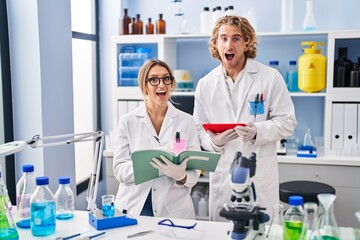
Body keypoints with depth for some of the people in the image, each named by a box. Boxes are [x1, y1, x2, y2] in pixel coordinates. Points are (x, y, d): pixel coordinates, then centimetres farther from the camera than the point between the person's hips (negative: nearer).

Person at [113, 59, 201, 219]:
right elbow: (119, 170, -2)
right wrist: (149, 161, -21)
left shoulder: (186, 121, 3)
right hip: (134, 207, -1)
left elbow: (194, 171, 1)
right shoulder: (128, 122, 3)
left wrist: (181, 176, -22)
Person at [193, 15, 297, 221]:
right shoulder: (205, 84, 6)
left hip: (260, 175, -2)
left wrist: (258, 131, -18)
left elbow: (287, 122, -2)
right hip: (222, 175, 2)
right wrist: (214, 141, -13)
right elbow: (200, 128, 8)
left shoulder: (271, 77, -2)